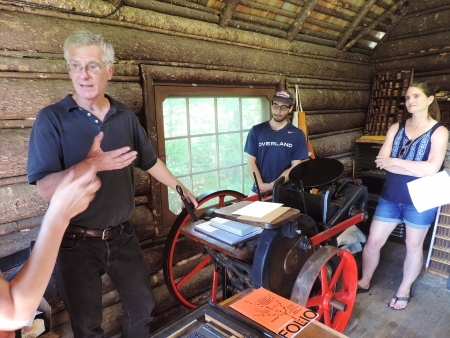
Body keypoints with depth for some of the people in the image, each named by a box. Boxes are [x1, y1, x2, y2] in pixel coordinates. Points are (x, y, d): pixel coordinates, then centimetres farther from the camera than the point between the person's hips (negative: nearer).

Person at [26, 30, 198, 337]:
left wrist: (180, 188, 20)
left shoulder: (126, 116, 0)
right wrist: (88, 166, -35)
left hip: (122, 236, 4)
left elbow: (150, 162, 12)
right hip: (76, 242, -3)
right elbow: (46, 189, -18)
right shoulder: (52, 118, -12)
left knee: (144, 308, 19)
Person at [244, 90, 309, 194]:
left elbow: (295, 167, -4)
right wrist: (261, 185, -14)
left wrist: (272, 185, -14)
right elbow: (251, 162, 0)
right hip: (259, 190, 1)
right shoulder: (256, 131, 3)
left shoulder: (297, 135, 1)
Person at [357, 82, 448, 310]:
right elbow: (381, 162, -9)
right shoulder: (396, 127, 3)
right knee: (373, 241, 8)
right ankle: (364, 282, 30)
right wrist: (419, 169, -18)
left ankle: (404, 289, 36)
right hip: (390, 196, 3)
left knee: (413, 246, 14)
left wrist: (394, 161, -17)